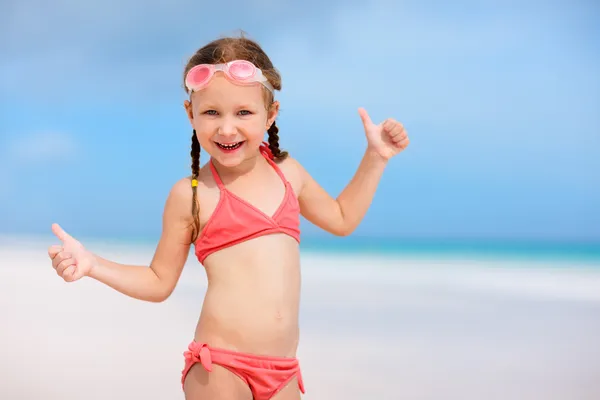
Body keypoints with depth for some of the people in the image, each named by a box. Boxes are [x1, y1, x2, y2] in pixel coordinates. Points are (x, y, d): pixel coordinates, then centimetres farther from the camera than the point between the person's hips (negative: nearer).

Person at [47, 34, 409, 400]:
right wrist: (92, 264, -7)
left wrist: (375, 158, 20)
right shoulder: (192, 195, -3)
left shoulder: (286, 171, 8)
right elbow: (160, 283, 7)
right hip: (219, 368, -4)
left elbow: (342, 219, 25)